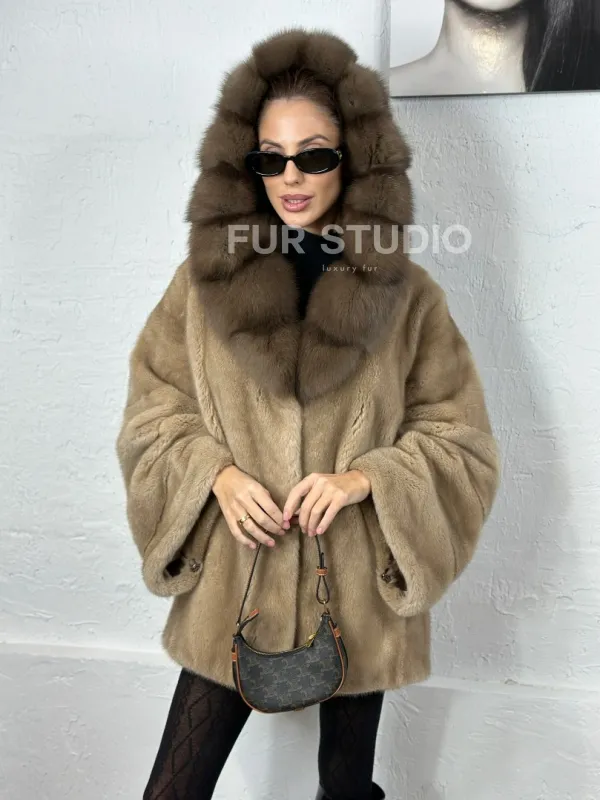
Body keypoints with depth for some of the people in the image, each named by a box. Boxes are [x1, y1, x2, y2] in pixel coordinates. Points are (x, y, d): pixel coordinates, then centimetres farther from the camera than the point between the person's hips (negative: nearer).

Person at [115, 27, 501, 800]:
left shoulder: (404, 293, -5)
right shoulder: (205, 277, -2)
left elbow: (462, 438, -1)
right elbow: (151, 411, 4)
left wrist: (365, 477, -17)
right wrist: (217, 473, -14)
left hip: (358, 594, 0)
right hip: (232, 588, 1)